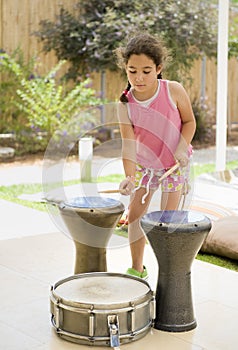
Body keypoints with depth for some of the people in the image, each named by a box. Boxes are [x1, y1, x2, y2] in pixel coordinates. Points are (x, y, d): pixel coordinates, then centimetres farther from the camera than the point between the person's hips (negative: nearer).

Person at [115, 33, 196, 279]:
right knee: (134, 216, 6)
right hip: (144, 164, 3)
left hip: (175, 164, -3)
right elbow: (128, 143, -20)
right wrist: (129, 176, -32)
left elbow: (189, 122, -7)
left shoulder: (174, 91, -21)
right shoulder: (125, 104, -17)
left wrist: (182, 147, -22)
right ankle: (137, 268, 25)